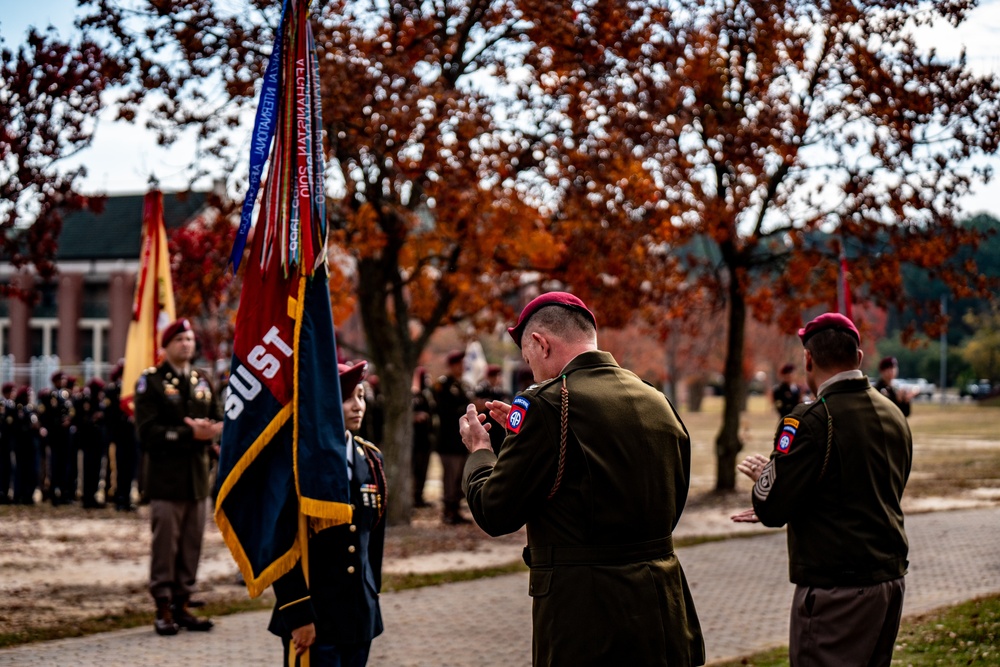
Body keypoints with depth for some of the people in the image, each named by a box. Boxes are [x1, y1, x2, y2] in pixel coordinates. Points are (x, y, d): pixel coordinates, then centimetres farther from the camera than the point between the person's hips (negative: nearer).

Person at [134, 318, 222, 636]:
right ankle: (164, 609, 3)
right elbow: (147, 431, -12)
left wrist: (208, 430, -10)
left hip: (197, 476, 6)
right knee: (165, 544, -4)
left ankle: (181, 604, 15)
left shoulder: (202, 381, 16)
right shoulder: (151, 382, -3)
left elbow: (219, 421, 14)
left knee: (192, 544, 7)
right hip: (166, 476, -6)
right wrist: (189, 433, -19)